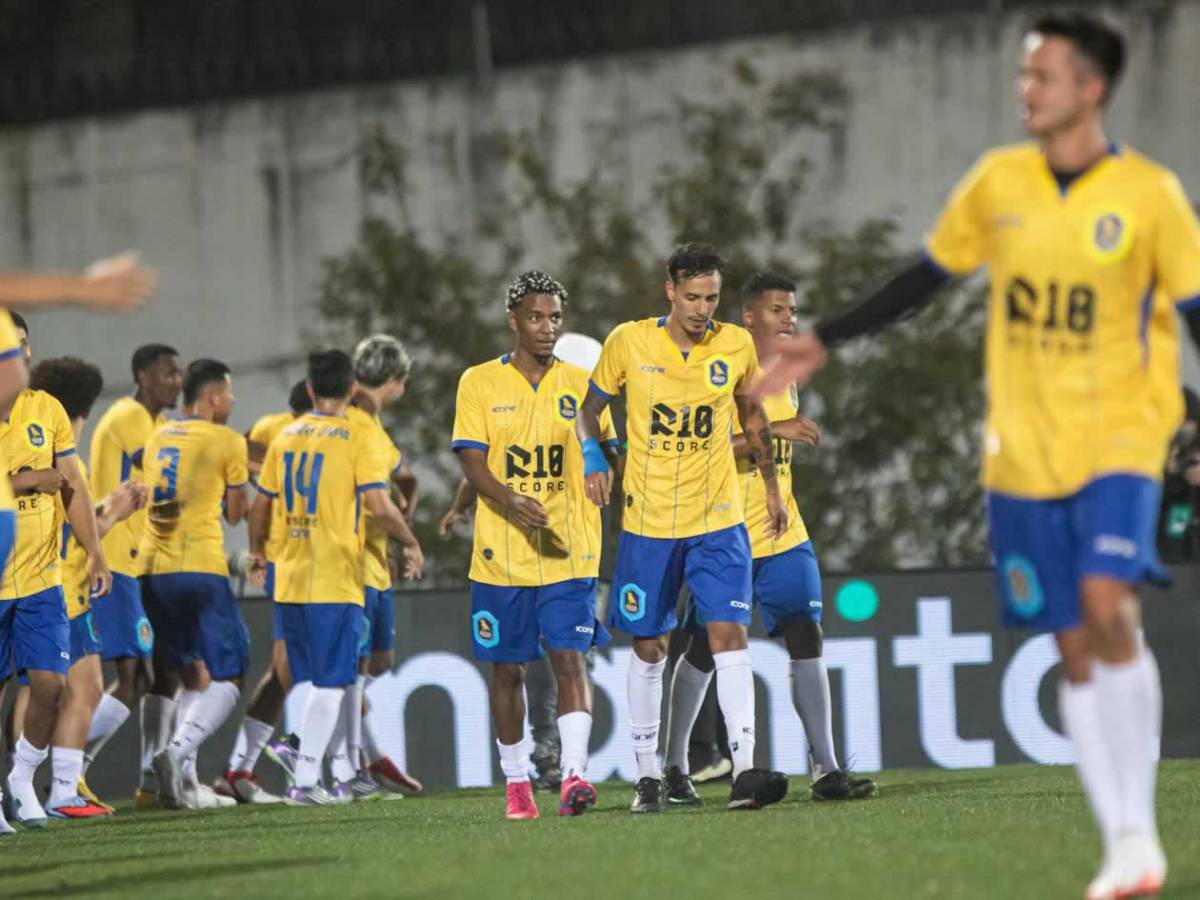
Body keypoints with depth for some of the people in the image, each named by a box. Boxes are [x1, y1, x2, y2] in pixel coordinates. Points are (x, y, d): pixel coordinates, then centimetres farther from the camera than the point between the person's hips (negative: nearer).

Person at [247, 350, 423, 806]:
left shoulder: (286, 436, 9)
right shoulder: (355, 436, -6)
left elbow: (261, 506, 13)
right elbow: (378, 504, -13)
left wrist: (257, 553, 29)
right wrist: (411, 544, 1)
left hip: (289, 579, 5)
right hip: (336, 580, -5)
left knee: (324, 680, 15)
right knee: (330, 683, -3)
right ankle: (305, 780, -9)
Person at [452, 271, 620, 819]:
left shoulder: (580, 385, 8)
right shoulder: (479, 383, 2)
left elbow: (609, 458, 13)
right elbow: (472, 462, -6)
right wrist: (513, 503, -23)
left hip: (569, 552, 0)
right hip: (501, 553, 0)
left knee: (570, 659, -12)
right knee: (507, 669, 7)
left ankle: (574, 775, -19)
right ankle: (516, 783, 18)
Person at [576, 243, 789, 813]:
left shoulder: (736, 346, -2)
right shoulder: (629, 342, -7)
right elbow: (590, 407, 8)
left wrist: (771, 487, 19)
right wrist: (593, 460, -9)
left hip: (718, 519, 0)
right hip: (647, 523, 0)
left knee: (730, 636, -13)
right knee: (649, 648, 8)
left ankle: (744, 771, -19)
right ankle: (647, 775, 19)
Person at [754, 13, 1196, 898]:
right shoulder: (998, 183, 5)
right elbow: (924, 278, 16)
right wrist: (823, 342, 16)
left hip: (1118, 441, -4)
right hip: (1024, 453, 4)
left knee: (1107, 606, -23)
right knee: (1075, 650, 3)